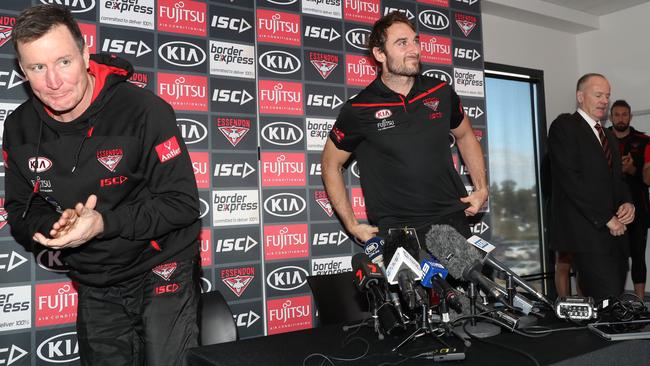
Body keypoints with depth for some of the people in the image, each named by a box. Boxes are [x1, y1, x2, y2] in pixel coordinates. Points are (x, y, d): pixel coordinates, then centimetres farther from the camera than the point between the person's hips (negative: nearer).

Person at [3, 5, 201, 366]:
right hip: (94, 288, 5)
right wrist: (56, 224, -20)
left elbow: (182, 203, -20)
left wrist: (103, 223, -30)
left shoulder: (145, 111, -21)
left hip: (160, 275, -5)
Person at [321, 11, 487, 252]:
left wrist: (481, 188, 11)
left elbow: (465, 136, 21)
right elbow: (331, 163, 4)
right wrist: (352, 225, -1)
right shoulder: (358, 110, -6)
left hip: (452, 221, 4)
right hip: (396, 231, -3)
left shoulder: (441, 92, 4)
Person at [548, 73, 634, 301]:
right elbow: (570, 179, -13)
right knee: (609, 300, -14)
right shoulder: (564, 126, -3)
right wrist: (607, 218, -12)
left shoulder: (608, 136, 24)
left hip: (614, 231, 8)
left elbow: (617, 179, 24)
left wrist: (627, 203, 0)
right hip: (587, 231, -8)